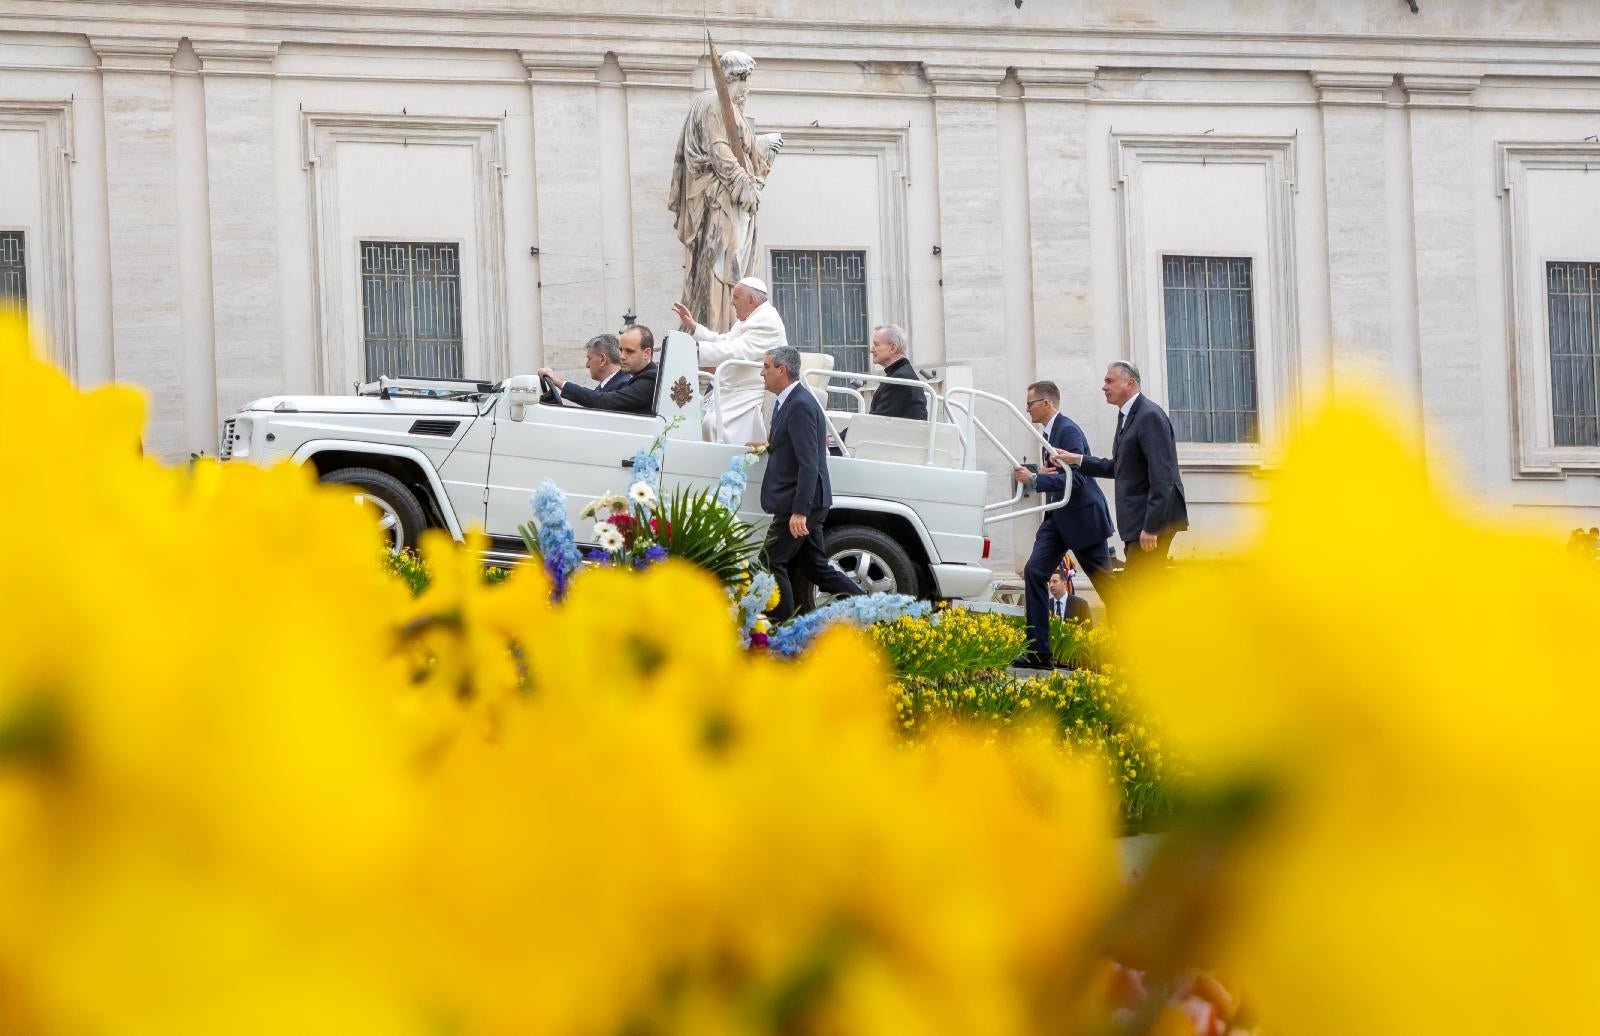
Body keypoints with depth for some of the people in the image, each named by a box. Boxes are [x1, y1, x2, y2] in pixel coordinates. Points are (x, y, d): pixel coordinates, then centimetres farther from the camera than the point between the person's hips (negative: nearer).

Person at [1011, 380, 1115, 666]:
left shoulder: (1068, 431, -17)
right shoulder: (1049, 432, 13)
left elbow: (1075, 478, -24)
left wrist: (1034, 479, -25)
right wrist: (1043, 472, -2)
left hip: (1082, 514, -9)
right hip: (1058, 517, 9)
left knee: (1104, 582, 1)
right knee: (1034, 572, -4)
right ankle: (1038, 651, -6)